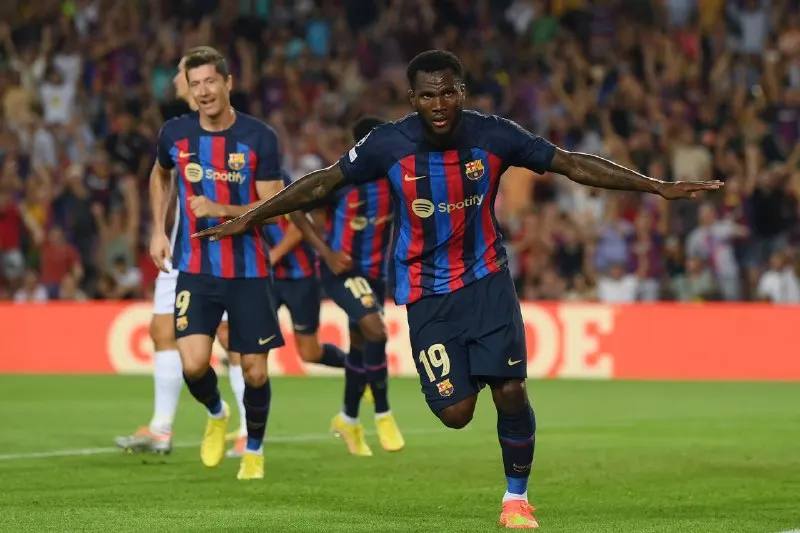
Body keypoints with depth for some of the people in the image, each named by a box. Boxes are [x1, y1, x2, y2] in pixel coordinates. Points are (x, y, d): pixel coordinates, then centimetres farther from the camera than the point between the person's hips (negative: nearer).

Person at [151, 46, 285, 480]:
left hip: (248, 270, -1)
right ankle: (216, 415, 18)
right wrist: (158, 230, 13)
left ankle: (254, 450, 28)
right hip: (195, 269, 1)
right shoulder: (175, 134, -1)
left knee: (255, 371, 3)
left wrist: (221, 211, -24)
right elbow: (159, 175, 22)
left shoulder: (259, 138, -9)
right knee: (193, 363, -16)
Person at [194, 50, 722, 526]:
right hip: (426, 291, -1)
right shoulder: (389, 144, -12)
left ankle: (517, 497, 10)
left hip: (487, 278, 1)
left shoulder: (494, 135, -10)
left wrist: (657, 186, -6)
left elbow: (572, 163, -4)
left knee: (511, 391, -12)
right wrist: (251, 217, -3)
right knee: (456, 412, -9)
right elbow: (324, 182, -2)